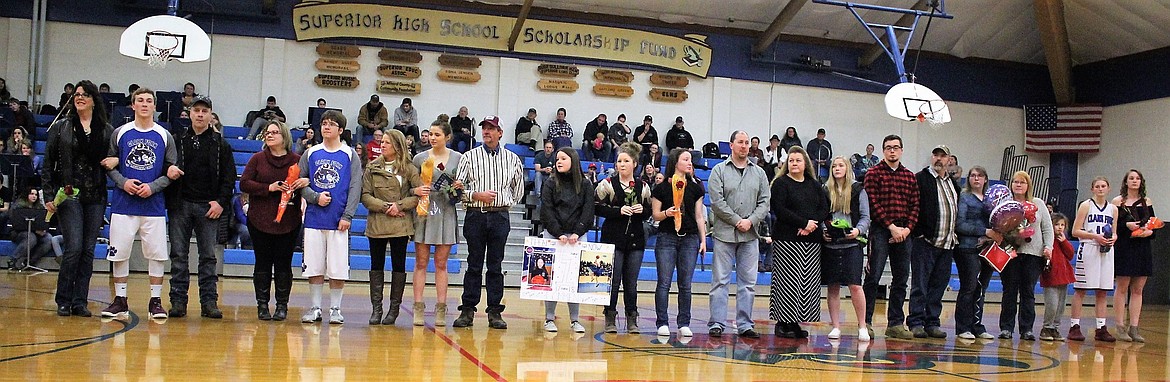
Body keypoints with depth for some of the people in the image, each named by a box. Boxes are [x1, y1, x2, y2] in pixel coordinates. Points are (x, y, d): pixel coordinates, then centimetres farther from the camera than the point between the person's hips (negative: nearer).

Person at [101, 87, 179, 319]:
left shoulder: (165, 137, 6)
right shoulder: (120, 133, 7)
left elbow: (172, 172, 4)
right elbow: (109, 165, 8)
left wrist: (152, 187, -10)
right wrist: (123, 182, -10)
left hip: (154, 205, 0)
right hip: (123, 204, 1)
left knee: (156, 254, 0)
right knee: (119, 253, 3)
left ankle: (156, 301, 9)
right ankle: (120, 300, 14)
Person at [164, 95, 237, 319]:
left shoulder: (220, 145, 8)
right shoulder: (178, 140, 10)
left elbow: (229, 177, 5)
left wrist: (221, 202, -6)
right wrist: (168, 172, -12)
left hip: (209, 207, -1)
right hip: (180, 205, 1)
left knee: (208, 256, 2)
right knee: (179, 255, 3)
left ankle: (209, 301, 5)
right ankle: (178, 301, 8)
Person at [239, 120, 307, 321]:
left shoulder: (297, 160, 3)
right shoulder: (257, 159, 6)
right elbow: (244, 184, -1)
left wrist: (307, 181, -17)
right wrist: (269, 188, -13)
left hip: (289, 221, -1)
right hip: (260, 220, 1)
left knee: (284, 263, 3)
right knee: (263, 263, 4)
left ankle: (282, 305, 11)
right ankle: (262, 304, 12)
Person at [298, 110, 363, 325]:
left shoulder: (350, 155, 4)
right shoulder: (311, 153, 10)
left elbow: (355, 188, -1)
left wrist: (347, 216, -9)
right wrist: (316, 197, -10)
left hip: (339, 220, -2)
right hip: (314, 218, 2)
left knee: (338, 268, 0)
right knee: (314, 266, 5)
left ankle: (335, 309, 11)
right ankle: (315, 307, 15)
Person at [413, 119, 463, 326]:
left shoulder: (458, 158, 5)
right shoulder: (420, 158, 4)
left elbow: (465, 185, 12)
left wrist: (459, 187, -9)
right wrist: (416, 190, -14)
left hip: (446, 214, 0)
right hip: (423, 212, 0)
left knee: (441, 264, 5)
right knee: (421, 263, 1)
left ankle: (441, 309, 8)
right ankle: (418, 308, 4)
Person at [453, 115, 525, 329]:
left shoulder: (512, 159, 9)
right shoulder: (469, 157, 5)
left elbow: (518, 189, 21)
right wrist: (476, 195, -11)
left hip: (500, 217, 1)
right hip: (475, 216, -1)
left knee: (496, 266, 4)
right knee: (474, 265, 2)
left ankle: (495, 311, 8)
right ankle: (467, 310, 8)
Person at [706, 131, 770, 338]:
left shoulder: (759, 173, 11)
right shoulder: (719, 171, 1)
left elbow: (765, 201, 7)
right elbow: (717, 201, -7)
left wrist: (750, 221, -8)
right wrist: (737, 221, -11)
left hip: (750, 235, 3)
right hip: (724, 233, -3)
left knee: (748, 282, 6)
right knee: (720, 280, -1)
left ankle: (745, 324, 13)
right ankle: (716, 323, 4)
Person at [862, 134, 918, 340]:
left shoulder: (910, 177, 14)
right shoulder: (874, 173, 0)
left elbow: (915, 205, 10)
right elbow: (873, 204, -8)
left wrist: (907, 228, -4)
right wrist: (891, 227, -13)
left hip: (903, 232, 5)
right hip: (880, 231, -5)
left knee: (901, 279, 7)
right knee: (873, 276, -6)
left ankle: (895, 323, 15)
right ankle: (866, 321, 0)